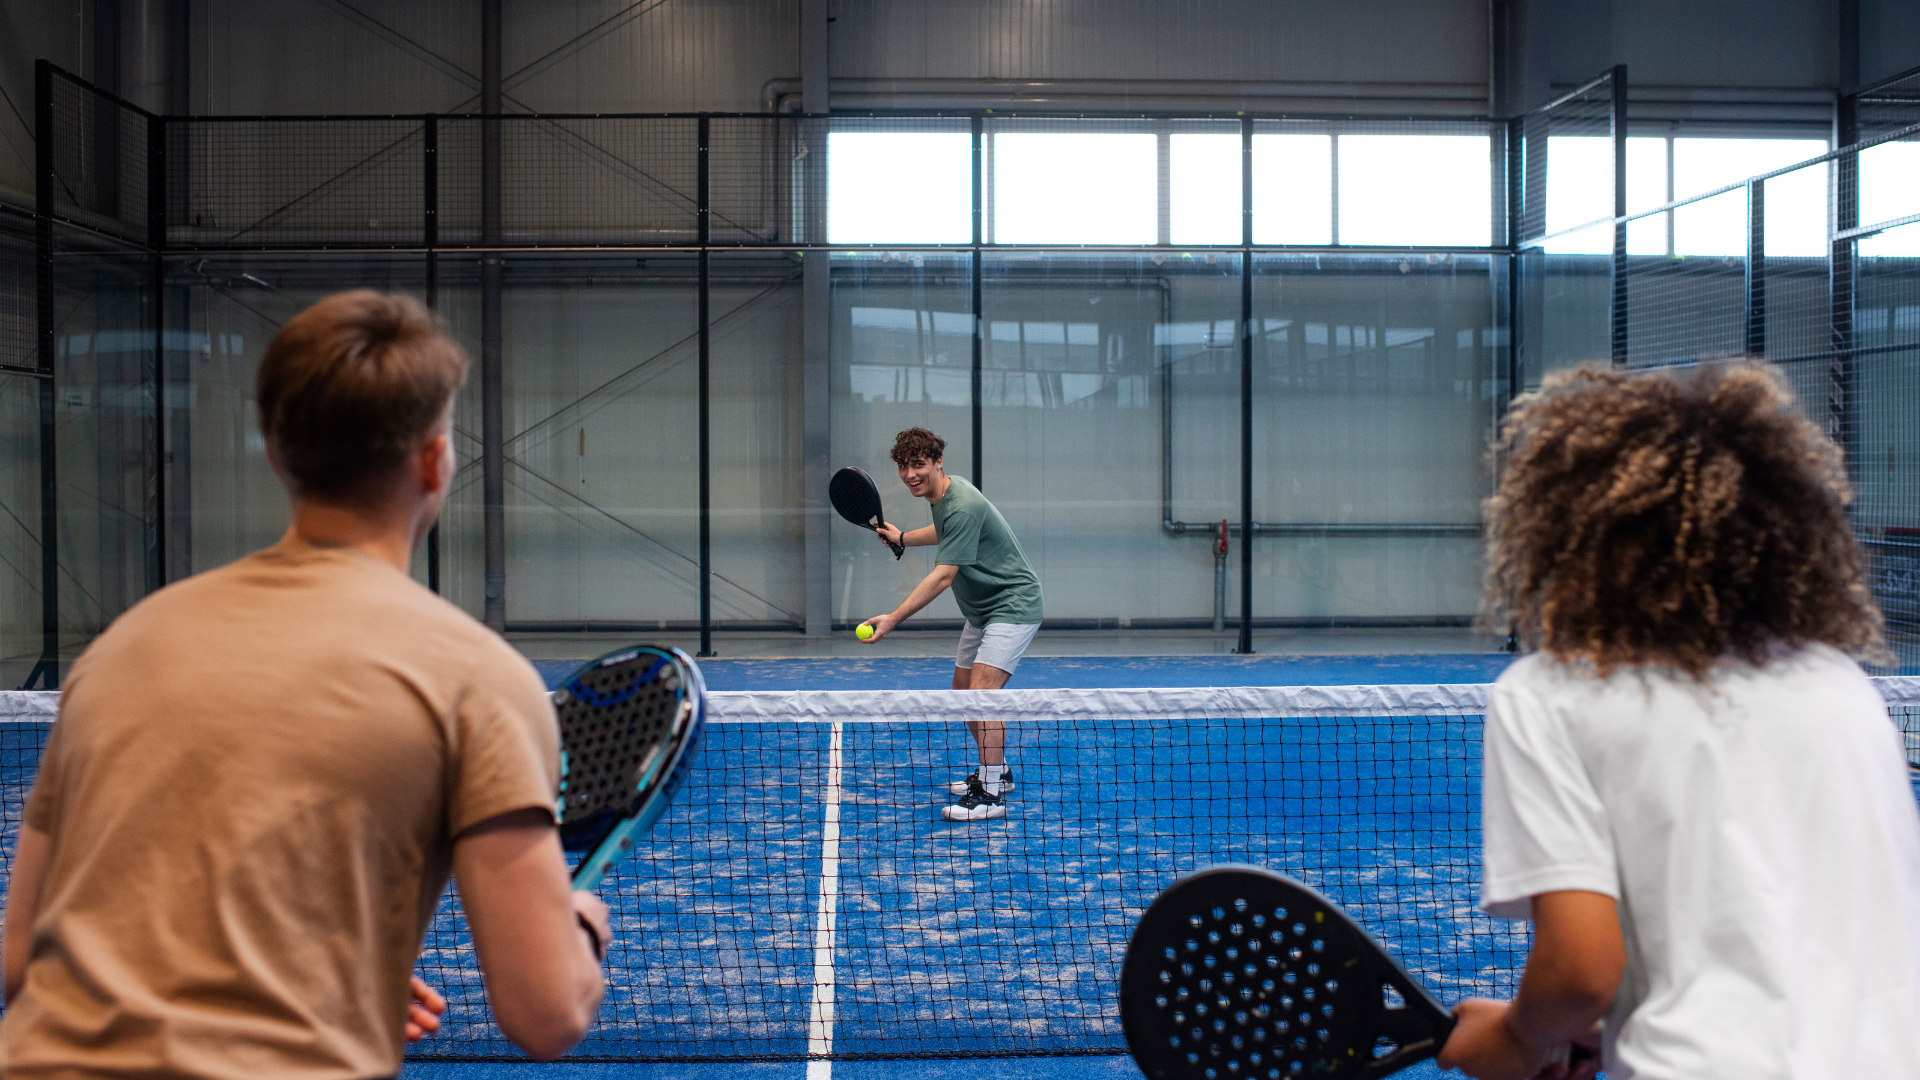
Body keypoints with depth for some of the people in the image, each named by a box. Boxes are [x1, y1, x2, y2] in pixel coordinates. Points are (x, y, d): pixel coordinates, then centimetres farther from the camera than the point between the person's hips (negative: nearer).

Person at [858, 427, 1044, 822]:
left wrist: (894, 619, -33)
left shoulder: (963, 507, -27)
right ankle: (996, 770, 33)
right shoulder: (942, 494, 3)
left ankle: (991, 795, -17)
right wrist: (903, 537, 26)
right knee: (963, 690, 16)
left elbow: (943, 576, -31)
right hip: (983, 609, 11)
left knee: (982, 690, -21)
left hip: (1013, 605, -11)